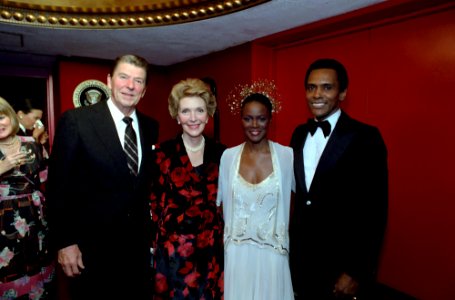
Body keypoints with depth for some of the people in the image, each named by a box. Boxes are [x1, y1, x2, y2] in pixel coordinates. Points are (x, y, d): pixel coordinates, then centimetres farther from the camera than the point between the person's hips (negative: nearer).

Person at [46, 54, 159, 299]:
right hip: (91, 251, -3)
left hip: (139, 248, 4)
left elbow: (149, 183, 8)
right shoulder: (76, 120, -11)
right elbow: (58, 187, -9)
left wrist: (151, 234, 7)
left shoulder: (151, 127, 2)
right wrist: (64, 243, -10)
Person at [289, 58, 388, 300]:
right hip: (300, 255, 5)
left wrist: (356, 272, -15)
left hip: (341, 260, -5)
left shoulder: (365, 137, -15)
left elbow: (374, 211, -15)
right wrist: (292, 241, 8)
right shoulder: (299, 134, 3)